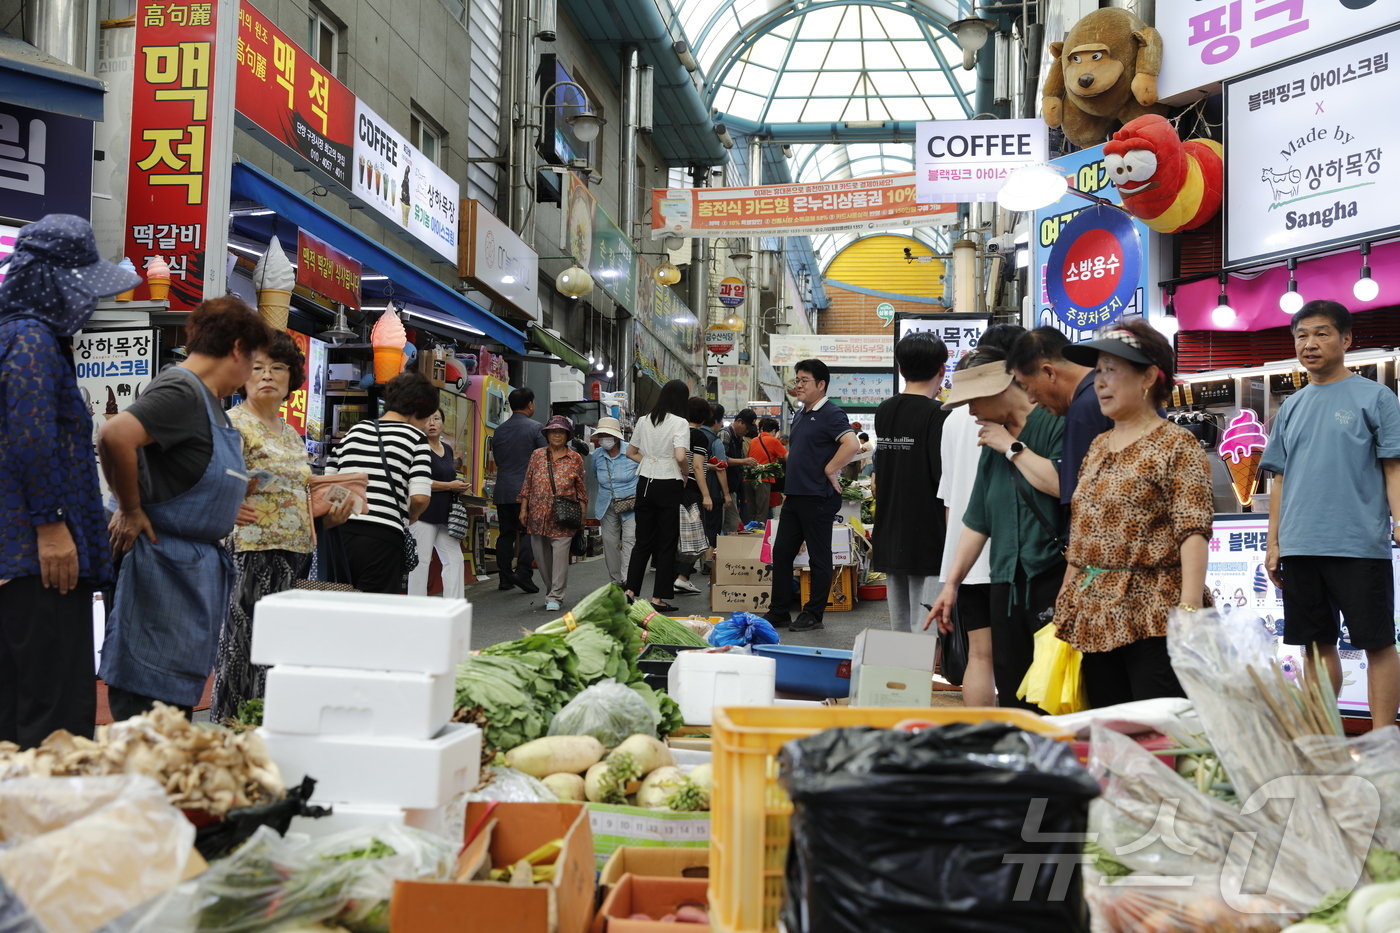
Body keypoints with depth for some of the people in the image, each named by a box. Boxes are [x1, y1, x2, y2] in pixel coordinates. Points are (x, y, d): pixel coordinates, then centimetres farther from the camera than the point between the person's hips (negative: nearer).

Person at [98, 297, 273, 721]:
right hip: (166, 567, -10)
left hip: (201, 569, 10)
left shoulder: (207, 400, 15)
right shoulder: (180, 391, -15)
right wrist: (131, 511, -20)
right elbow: (115, 436, -30)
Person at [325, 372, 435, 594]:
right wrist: (409, 518, 9)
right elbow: (420, 497, -10)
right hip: (381, 537, -5)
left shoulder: (355, 431, 17)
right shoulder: (415, 437, 2)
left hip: (339, 532, 5)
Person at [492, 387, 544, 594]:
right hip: (526, 490, -5)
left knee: (506, 533, 10)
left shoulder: (500, 430, 9)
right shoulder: (535, 427, -7)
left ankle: (505, 577, 11)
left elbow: (497, 460, 15)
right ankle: (523, 573, -12)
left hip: (503, 491, 5)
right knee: (528, 532, -1)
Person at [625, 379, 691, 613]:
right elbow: (680, 456, -21)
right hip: (668, 485, -5)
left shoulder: (644, 421, 7)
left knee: (643, 540, 14)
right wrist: (684, 475, -5)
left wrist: (649, 461, 12)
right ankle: (658, 597, 6)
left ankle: (630, 590, 10)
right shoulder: (679, 423, -10)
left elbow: (631, 452, 14)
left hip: (645, 483, 5)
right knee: (666, 543, 4)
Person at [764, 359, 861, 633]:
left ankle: (813, 614, 9)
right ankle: (778, 611, 19)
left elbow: (852, 445, -27)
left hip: (818, 498, -9)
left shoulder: (831, 413, -12)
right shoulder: (801, 414, 16)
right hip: (794, 497, 10)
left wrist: (829, 471, -19)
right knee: (781, 552, 11)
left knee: (819, 558, 2)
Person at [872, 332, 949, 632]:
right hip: (928, 540, -7)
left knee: (899, 630, 13)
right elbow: (946, 479, -17)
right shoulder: (937, 416, -13)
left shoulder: (883, 412, 9)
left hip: (889, 540, 7)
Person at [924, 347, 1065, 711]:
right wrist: (951, 584, 19)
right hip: (1006, 582, 8)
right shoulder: (993, 442, 19)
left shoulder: (1055, 425, -5)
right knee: (1011, 692, 8)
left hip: (1051, 575, -7)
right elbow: (977, 520, 21)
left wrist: (1012, 447, -10)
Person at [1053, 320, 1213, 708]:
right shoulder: (1098, 447, 17)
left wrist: (1190, 607, -24)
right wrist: (1065, 608, 17)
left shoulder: (1177, 445, -5)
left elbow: (1193, 532, -14)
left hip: (1154, 618, -7)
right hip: (1094, 617, 7)